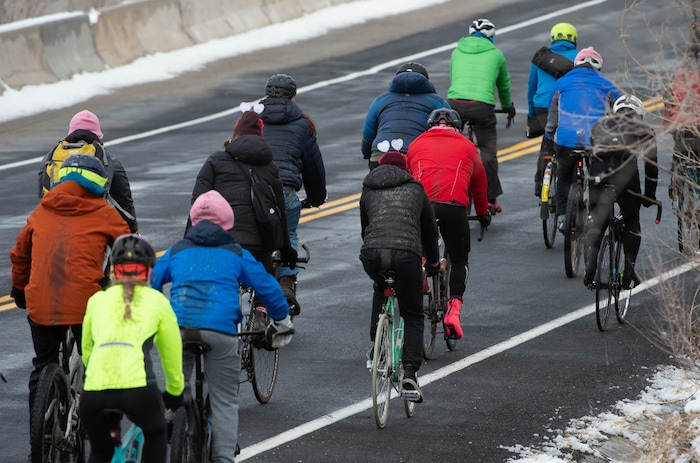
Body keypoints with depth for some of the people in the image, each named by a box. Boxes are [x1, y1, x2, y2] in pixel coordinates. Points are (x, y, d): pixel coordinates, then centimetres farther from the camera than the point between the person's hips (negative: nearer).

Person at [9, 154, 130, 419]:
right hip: (85, 304, -3)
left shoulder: (41, 211, 14)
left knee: (42, 367, 16)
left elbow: (19, 254, 23)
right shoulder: (103, 213, 3)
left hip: (40, 304, 3)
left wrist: (19, 289, 37)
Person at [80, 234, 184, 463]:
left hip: (94, 391, 2)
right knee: (156, 434, 31)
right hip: (138, 388, -2)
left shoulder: (98, 299, 24)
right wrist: (175, 392, 46)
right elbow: (172, 354, 28)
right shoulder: (157, 301, 19)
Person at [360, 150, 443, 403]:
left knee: (381, 288, 38)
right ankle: (410, 371, -4)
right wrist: (433, 263, 48)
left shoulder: (368, 192, 26)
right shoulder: (416, 189, 24)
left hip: (372, 252, 2)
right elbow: (430, 230, 32)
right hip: (406, 252, -2)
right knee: (413, 316, 15)